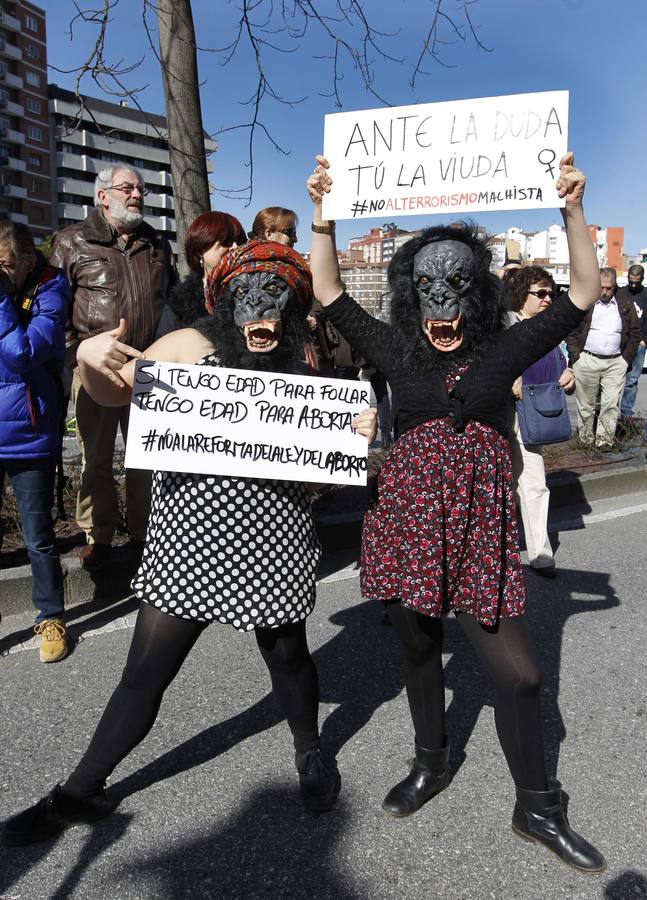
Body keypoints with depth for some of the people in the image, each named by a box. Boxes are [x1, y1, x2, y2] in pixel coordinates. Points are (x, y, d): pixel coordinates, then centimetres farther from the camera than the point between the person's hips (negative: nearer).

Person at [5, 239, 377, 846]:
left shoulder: (300, 372, 0)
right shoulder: (190, 347, -5)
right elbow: (114, 392, 3)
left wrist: (358, 432, -12)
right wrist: (89, 357, -19)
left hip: (270, 543, 1)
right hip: (188, 540, -1)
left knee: (287, 657, 17)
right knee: (144, 674, 8)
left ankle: (310, 752, 48)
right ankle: (81, 791, 30)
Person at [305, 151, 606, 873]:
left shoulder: (504, 350, 3)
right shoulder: (397, 351, 4)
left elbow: (583, 294, -2)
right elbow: (328, 292, 4)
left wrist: (572, 210, -12)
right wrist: (323, 214, -4)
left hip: (481, 529, -1)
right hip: (409, 520, 2)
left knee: (519, 674, 1)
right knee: (419, 648, 18)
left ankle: (536, 808, 26)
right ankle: (430, 764, 44)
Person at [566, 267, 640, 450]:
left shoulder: (626, 305, 10)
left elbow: (635, 333, 14)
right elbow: (571, 331, 4)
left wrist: (626, 359, 5)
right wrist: (575, 356, -4)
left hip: (615, 363, 2)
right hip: (587, 361, -1)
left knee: (611, 404, -3)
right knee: (585, 404, 4)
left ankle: (605, 439, 6)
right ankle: (585, 438, 15)